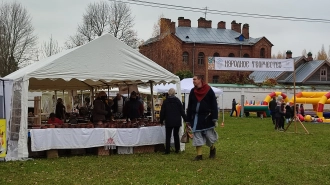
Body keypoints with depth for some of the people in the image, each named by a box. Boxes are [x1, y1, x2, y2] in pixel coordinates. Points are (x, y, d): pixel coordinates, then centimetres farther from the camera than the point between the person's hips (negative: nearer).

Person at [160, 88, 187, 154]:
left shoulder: (165, 102, -2)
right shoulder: (178, 101, -1)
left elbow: (162, 112, 2)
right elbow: (182, 111, 1)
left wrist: (161, 121, 12)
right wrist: (186, 119, 8)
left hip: (169, 122, -1)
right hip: (177, 121, 1)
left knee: (168, 136, 1)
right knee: (176, 135, 13)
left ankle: (167, 150, -3)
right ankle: (177, 149, 15)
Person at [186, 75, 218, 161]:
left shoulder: (209, 90, -6)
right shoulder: (192, 92, 7)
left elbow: (214, 105, -8)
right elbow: (189, 106, 10)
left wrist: (215, 118, -13)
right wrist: (188, 119, 8)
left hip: (207, 117, -4)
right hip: (196, 117, 4)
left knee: (209, 135, 4)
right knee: (197, 136, 2)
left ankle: (212, 149, 33)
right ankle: (199, 155, 8)